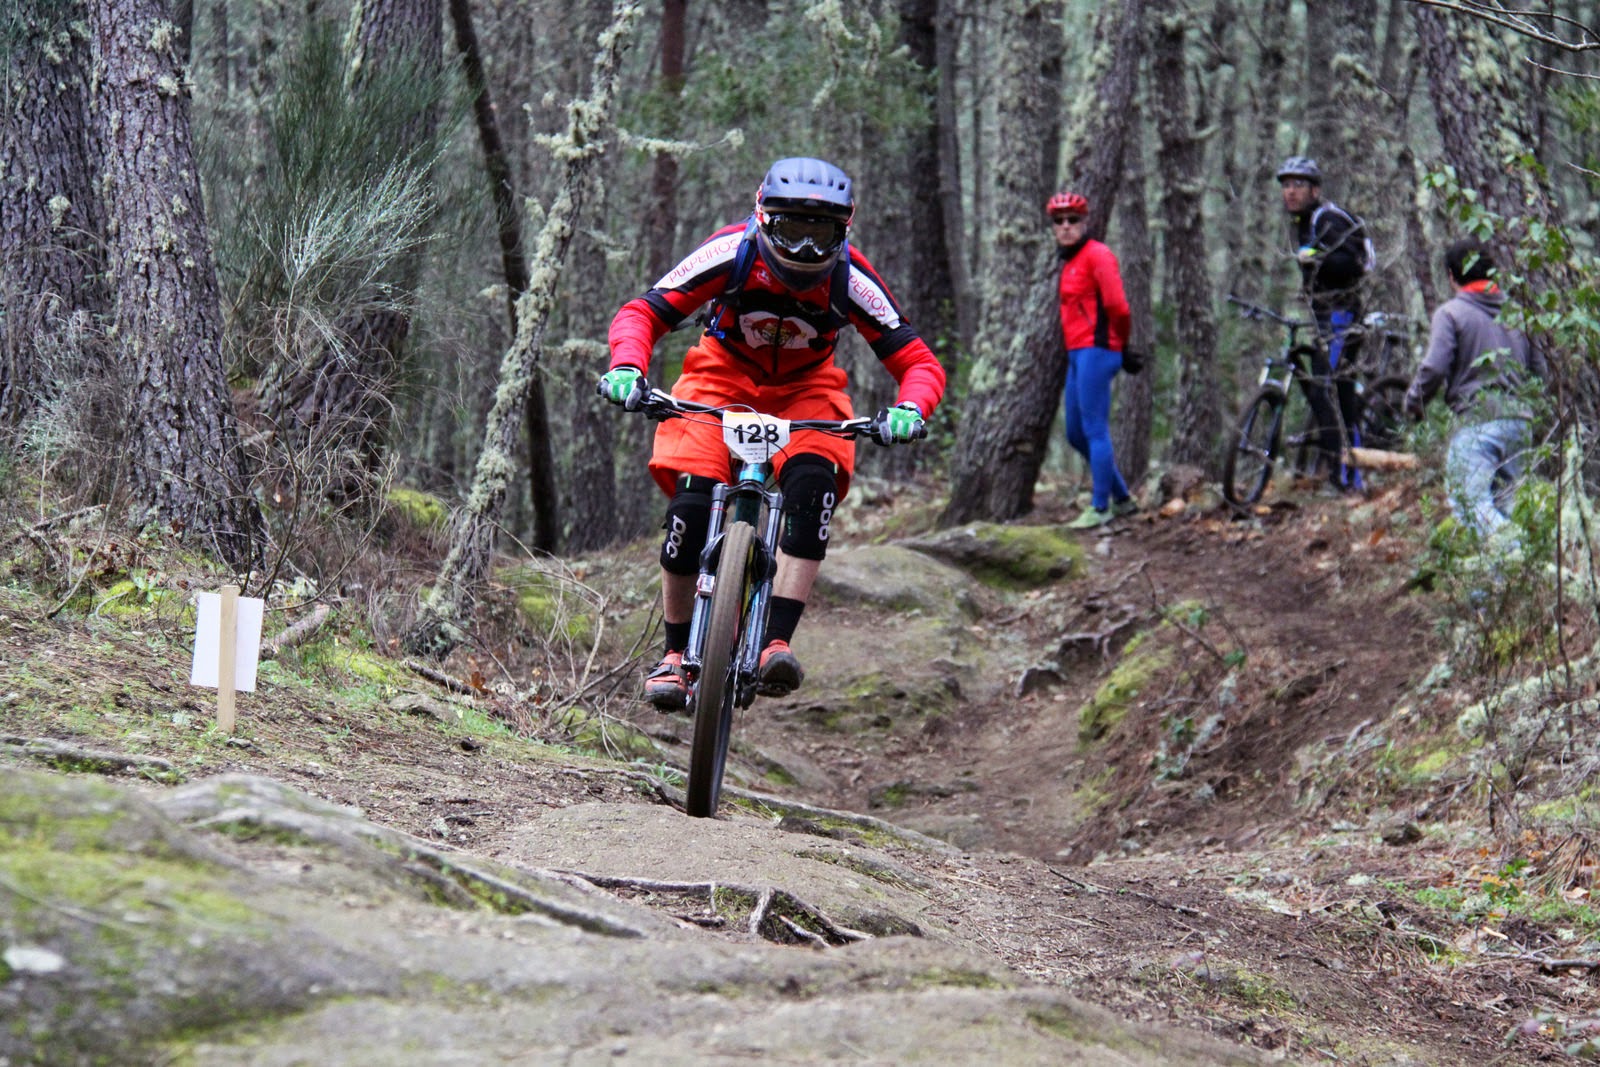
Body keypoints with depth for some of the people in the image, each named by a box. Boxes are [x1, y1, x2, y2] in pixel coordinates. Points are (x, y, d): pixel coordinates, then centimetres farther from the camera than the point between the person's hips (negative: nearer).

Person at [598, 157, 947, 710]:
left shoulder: (850, 280, -26)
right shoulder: (731, 252, -27)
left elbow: (920, 363, -22)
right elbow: (641, 314, -23)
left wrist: (909, 408, -44)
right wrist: (627, 366, -45)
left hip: (805, 388, 0)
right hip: (724, 377, 0)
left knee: (813, 484, -30)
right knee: (691, 503, -20)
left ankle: (777, 642, -31)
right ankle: (675, 654, -3)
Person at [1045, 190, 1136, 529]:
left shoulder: (1097, 255, -10)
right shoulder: (1069, 261, 19)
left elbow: (1117, 306, -19)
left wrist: (1120, 342, -3)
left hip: (1096, 349, -10)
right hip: (1077, 354, 10)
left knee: (1095, 429, -7)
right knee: (1076, 434, 13)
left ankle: (1100, 507, -2)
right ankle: (1122, 497, 22)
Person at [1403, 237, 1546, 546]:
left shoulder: (1450, 313, -3)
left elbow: (1433, 368, -10)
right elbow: (1540, 367, 16)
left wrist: (1413, 403, 6)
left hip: (1476, 419, -6)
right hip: (1519, 416, 6)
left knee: (1471, 501, -10)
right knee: (1501, 505, 14)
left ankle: (1511, 550, -32)